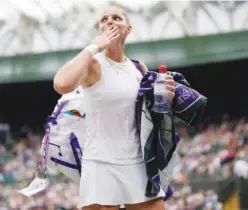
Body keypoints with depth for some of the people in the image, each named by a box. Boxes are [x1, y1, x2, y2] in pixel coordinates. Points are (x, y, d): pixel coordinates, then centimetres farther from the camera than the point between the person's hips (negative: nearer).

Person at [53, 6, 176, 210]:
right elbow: (62, 84, -30)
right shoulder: (92, 64, -7)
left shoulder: (139, 69, 11)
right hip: (101, 163, -6)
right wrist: (94, 47, -20)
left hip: (138, 163, 6)